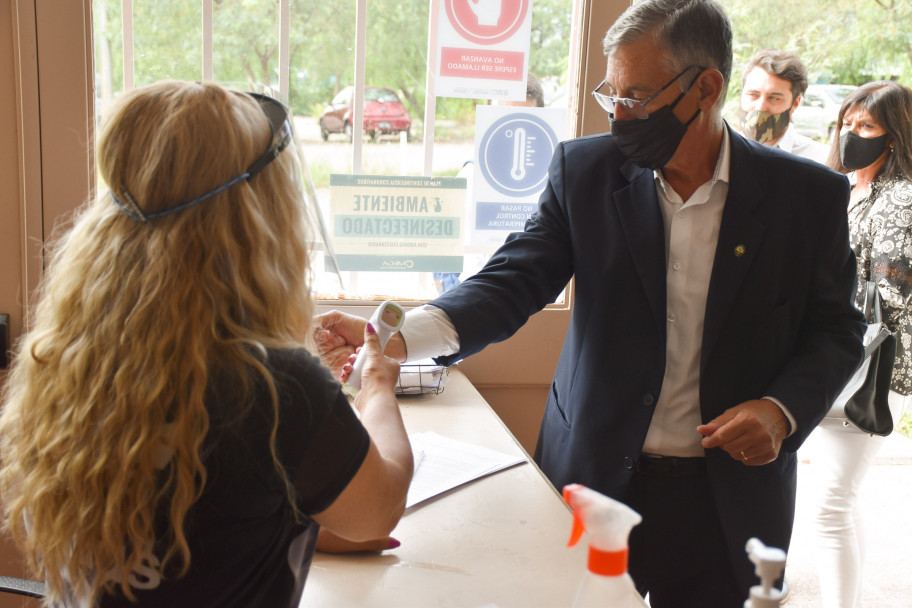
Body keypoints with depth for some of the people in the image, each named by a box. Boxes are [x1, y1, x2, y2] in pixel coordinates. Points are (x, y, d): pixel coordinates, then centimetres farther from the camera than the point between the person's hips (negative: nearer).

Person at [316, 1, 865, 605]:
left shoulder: (808, 196, -7)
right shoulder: (585, 170, -5)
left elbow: (836, 328, 2)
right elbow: (514, 281, -12)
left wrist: (782, 410, -16)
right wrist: (398, 337, -28)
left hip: (730, 500, 0)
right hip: (593, 481, 1)